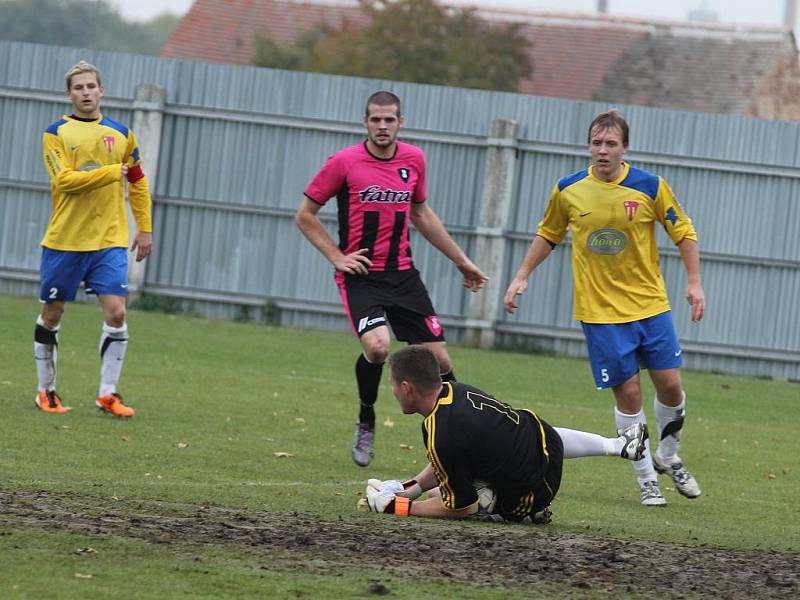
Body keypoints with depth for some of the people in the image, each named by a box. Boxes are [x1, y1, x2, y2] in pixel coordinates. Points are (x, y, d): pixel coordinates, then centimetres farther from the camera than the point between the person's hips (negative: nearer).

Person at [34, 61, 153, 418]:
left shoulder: (120, 134, 8)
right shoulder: (57, 133, -2)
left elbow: (137, 182, 18)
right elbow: (64, 179, -16)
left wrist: (145, 229, 14)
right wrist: (113, 171, -18)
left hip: (109, 241, 2)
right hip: (64, 239, -2)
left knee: (116, 311, -10)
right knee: (51, 314, 6)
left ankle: (108, 394, -1)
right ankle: (46, 391, 20)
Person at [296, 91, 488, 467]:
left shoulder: (414, 160, 6)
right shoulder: (344, 163, -7)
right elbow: (305, 215, 0)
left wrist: (460, 260, 23)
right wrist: (337, 257, -9)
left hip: (403, 276, 4)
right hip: (360, 276, -4)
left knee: (438, 357, -1)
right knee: (377, 345, -27)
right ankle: (365, 423, -2)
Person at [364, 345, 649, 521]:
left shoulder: (441, 439, -33)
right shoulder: (453, 389, -10)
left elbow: (461, 508, -20)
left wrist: (396, 505, -17)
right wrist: (412, 487, -4)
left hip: (531, 494, -7)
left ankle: (530, 510, 4)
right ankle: (618, 445, 51)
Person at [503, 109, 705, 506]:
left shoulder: (650, 187, -7)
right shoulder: (568, 190, -2)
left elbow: (684, 232, 3)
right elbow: (548, 234, 15)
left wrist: (694, 282, -4)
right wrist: (522, 277, 12)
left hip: (650, 305, 1)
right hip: (600, 310, 0)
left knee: (669, 385, -2)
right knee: (628, 394, -4)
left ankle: (668, 458, 25)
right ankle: (647, 480, 9)